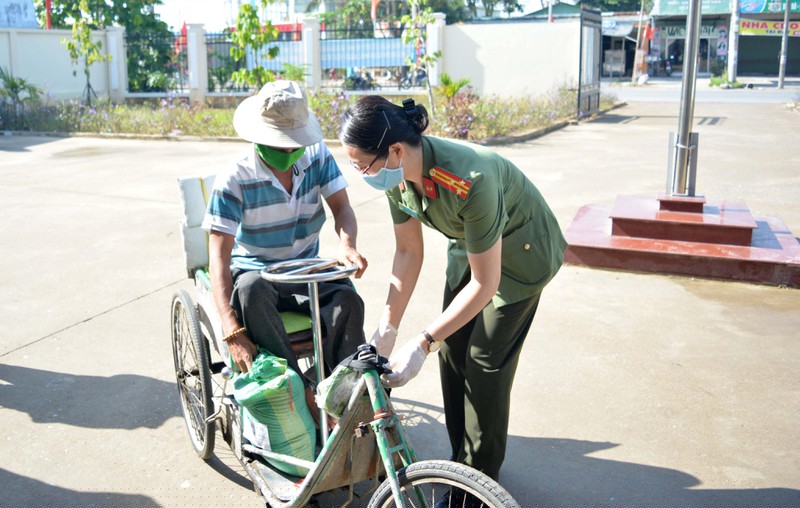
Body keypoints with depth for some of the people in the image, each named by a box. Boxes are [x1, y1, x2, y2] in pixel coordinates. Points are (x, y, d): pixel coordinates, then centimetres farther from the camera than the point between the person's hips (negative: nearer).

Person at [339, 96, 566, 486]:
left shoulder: (469, 181, -41)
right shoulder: (398, 174, -19)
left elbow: (485, 284, -32)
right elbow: (408, 252, -6)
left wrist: (422, 343, -31)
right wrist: (387, 328, -9)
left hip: (520, 253, -6)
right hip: (469, 246, 7)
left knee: (485, 362, -5)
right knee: (451, 351, 6)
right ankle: (460, 460, 25)